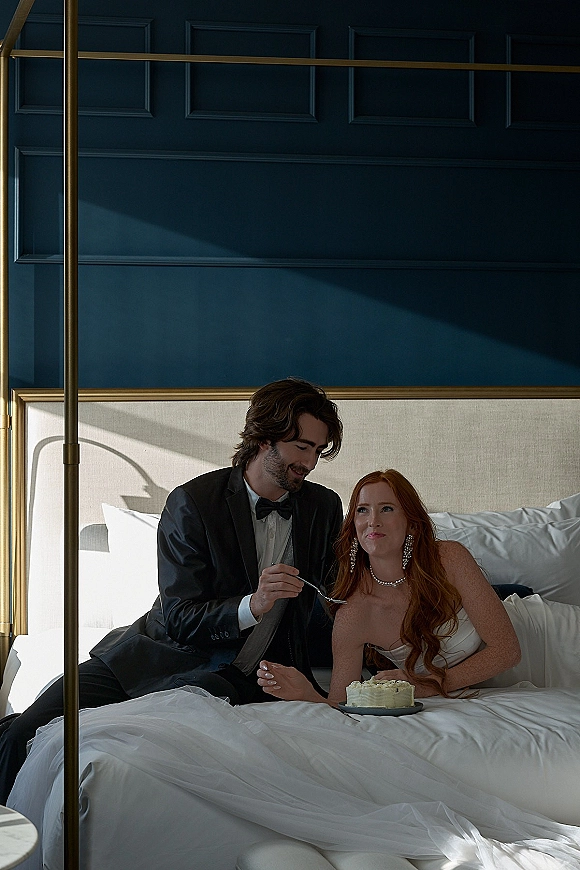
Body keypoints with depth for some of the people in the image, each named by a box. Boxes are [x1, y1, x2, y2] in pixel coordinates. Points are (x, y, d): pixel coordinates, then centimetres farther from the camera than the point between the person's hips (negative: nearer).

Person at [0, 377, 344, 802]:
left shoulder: (325, 507, 7)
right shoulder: (193, 502, -5)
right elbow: (179, 618, -8)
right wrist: (251, 606, -25)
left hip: (236, 677, 1)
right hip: (162, 651, -1)